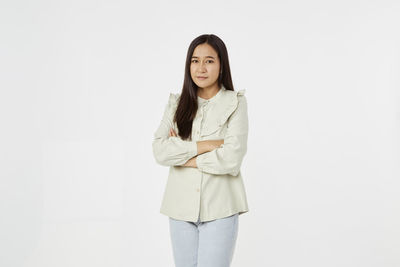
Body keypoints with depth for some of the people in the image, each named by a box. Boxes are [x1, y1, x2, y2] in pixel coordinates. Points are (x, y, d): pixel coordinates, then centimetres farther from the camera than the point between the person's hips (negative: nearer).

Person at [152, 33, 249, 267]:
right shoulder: (176, 103, 7)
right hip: (182, 206, 3)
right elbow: (160, 151, -7)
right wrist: (206, 145, -13)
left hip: (219, 209, -3)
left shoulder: (235, 103, -3)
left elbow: (232, 158, -14)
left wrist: (183, 155, -7)